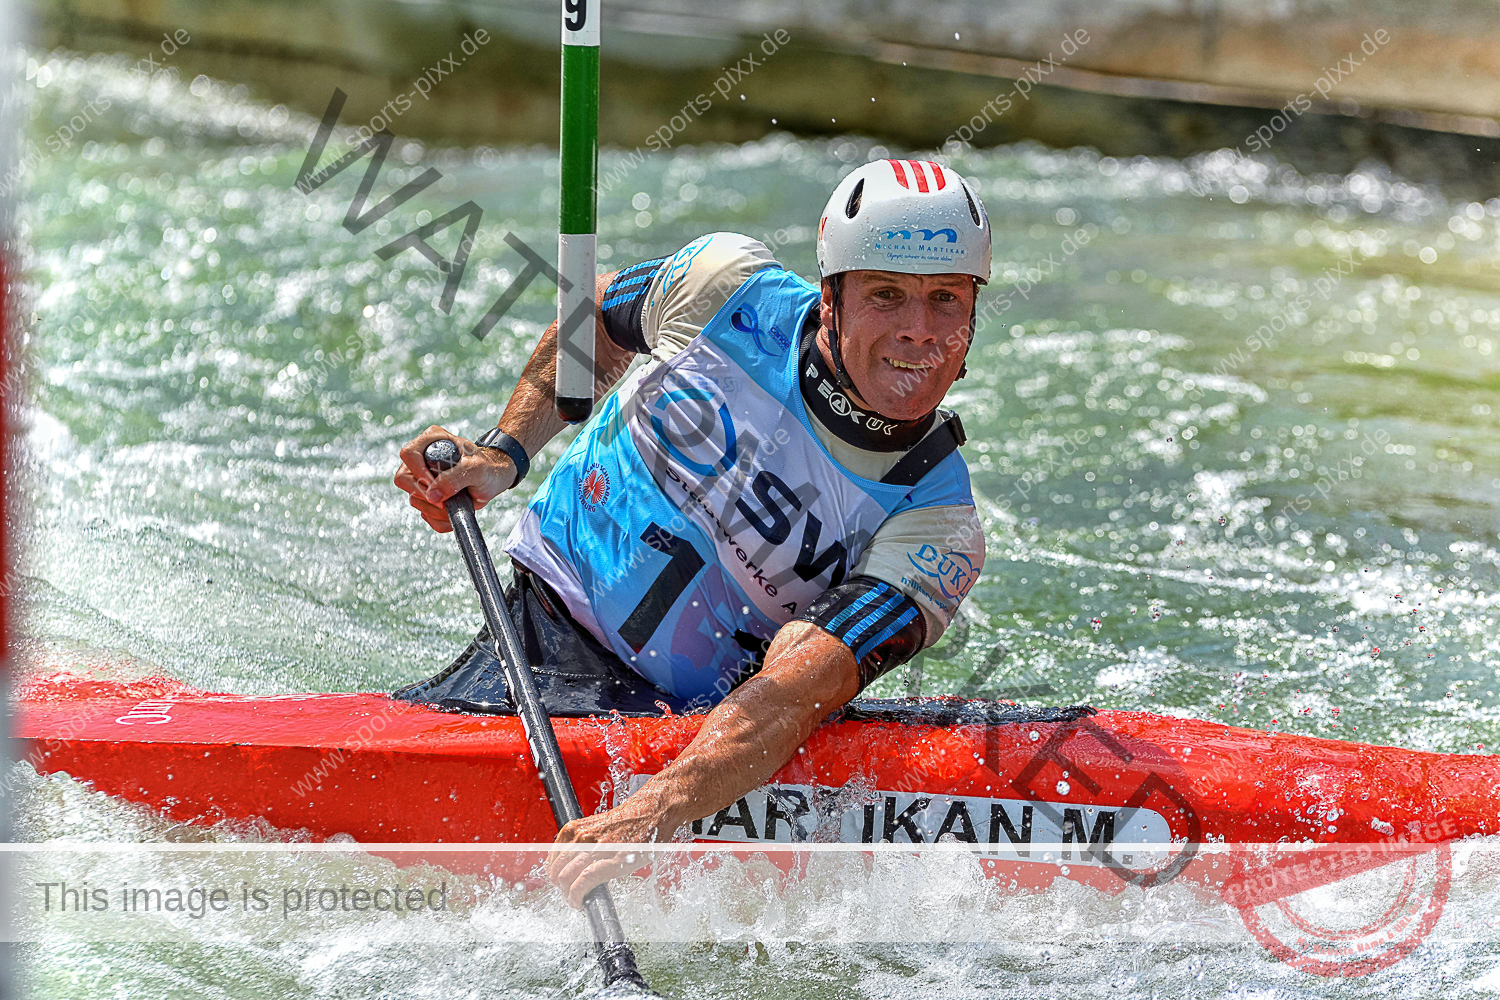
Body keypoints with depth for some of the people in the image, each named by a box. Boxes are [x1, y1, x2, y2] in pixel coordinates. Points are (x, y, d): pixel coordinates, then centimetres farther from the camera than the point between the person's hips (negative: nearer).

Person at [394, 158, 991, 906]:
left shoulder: (935, 530, -16)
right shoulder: (729, 289, -7)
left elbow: (797, 694, -30)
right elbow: (594, 325, 16)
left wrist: (652, 815, -46)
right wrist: (502, 452, 0)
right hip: (539, 631, 1)